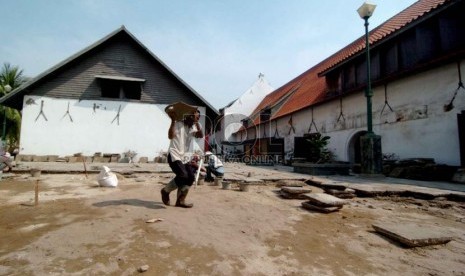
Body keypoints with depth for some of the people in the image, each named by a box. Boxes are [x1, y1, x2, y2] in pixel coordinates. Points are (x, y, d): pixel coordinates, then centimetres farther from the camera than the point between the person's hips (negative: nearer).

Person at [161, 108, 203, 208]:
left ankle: (180, 201, 10)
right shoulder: (178, 124, -4)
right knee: (183, 176, -21)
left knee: (191, 177, -2)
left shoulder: (192, 128, 13)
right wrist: (173, 120, -23)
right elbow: (170, 136, -20)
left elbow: (201, 135, -6)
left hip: (184, 157, 7)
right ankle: (165, 190, 5)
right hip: (174, 155, -7)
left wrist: (197, 123, -11)